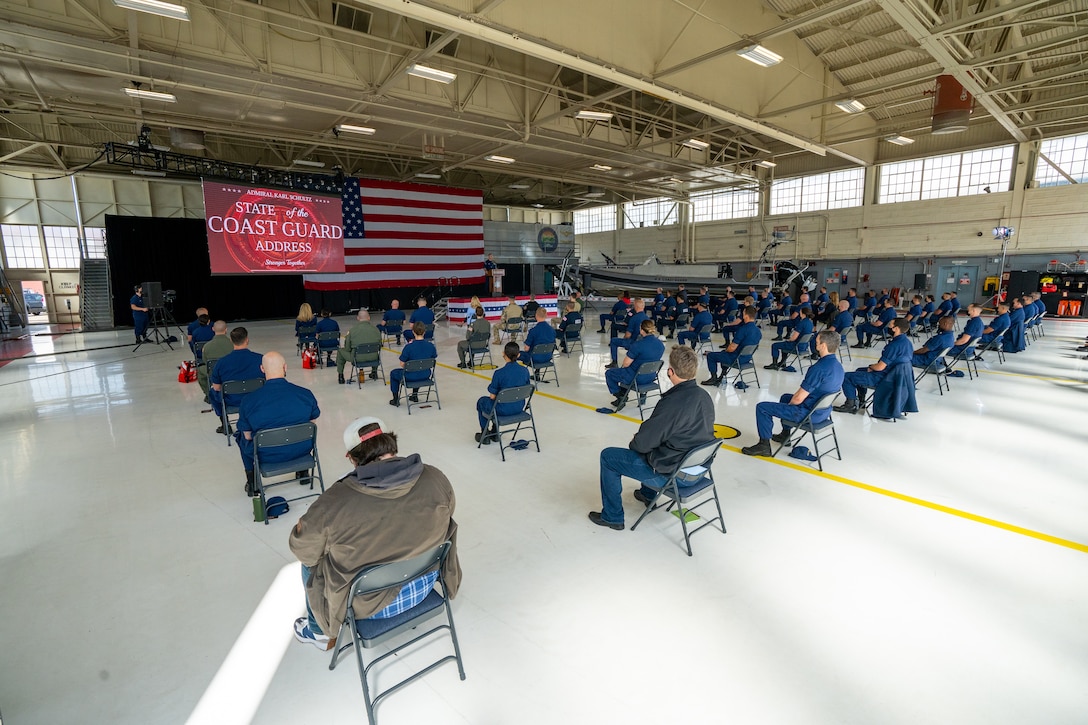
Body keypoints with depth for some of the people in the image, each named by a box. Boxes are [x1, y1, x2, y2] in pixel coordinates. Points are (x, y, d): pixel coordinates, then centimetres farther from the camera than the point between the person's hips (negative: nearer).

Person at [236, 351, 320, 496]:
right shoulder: (305, 394, -14)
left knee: (241, 436, 29)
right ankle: (303, 471, 43)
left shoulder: (248, 400, -17)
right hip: (301, 450, 1)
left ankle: (252, 483, 35)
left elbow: (248, 436, -7)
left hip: (266, 456, -1)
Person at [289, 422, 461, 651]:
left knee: (310, 562, 24)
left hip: (371, 604, -3)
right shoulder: (436, 479, -20)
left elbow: (303, 549, -11)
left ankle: (320, 633, 46)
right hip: (424, 586, 3)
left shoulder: (335, 501, -28)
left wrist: (301, 527, 10)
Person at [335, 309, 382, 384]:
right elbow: (379, 345, 6)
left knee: (340, 351, 25)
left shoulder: (352, 331, -12)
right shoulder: (376, 329, -6)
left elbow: (347, 348, -4)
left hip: (357, 359, -2)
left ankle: (340, 376, 32)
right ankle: (374, 371, 46)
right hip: (373, 358, 3)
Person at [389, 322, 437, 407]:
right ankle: (414, 395, 50)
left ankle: (396, 400, 35)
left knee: (393, 373, 28)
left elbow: (402, 364, -15)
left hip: (411, 377, -4)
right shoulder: (430, 345, -13)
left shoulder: (409, 347, -24)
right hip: (426, 375, 4)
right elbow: (434, 358, 2)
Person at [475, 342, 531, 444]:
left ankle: (485, 435, 35)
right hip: (519, 408, 5)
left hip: (503, 410, -5)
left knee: (481, 402, 28)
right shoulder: (525, 370, -10)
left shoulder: (499, 373, -24)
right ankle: (495, 433, 44)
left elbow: (492, 396, -16)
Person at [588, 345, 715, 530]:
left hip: (669, 473, -8)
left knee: (608, 457, 5)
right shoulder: (704, 396, -4)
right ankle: (648, 493, 49)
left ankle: (612, 516, 17)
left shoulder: (672, 403, -31)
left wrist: (633, 443, 2)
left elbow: (644, 442, -23)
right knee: (650, 450, 34)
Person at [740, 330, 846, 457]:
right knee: (785, 397, 33)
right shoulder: (838, 366, 2)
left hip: (809, 414, -10)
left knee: (762, 407, -3)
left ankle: (764, 445, 7)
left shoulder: (819, 368, -29)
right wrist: (791, 399, 13)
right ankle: (785, 435, 43)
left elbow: (798, 399, -25)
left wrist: (790, 402, -2)